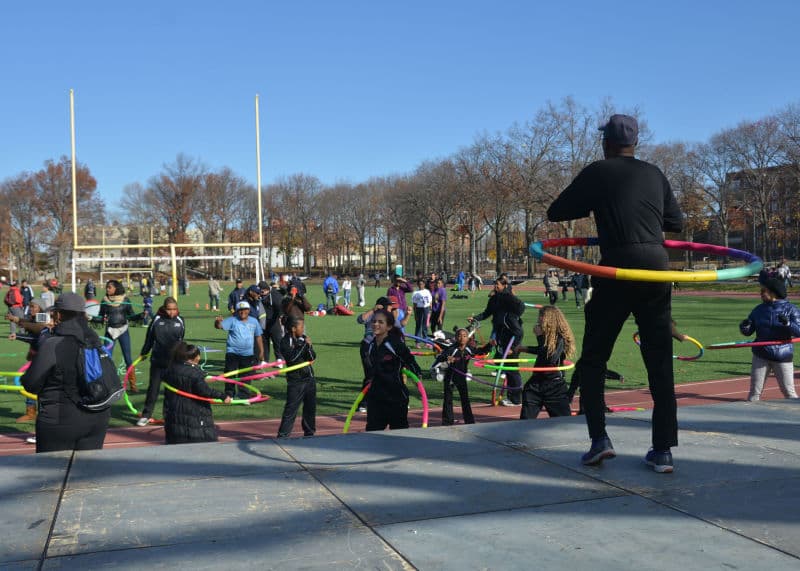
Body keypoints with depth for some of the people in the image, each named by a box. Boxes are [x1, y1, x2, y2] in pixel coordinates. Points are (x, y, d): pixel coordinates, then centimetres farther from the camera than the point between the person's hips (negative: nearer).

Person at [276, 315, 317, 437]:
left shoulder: (304, 339, 7)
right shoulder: (285, 342, -9)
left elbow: (312, 357, 3)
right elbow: (291, 357, -23)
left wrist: (309, 346, -15)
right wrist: (304, 345, -19)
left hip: (309, 378, 6)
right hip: (295, 380, -6)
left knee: (310, 407, 12)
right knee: (291, 408, -7)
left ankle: (309, 432, 25)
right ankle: (283, 435, -1)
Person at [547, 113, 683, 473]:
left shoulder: (597, 172, 4)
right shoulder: (654, 174, 15)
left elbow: (555, 212, 8)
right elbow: (676, 222, 22)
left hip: (617, 270, -4)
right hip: (657, 268, 4)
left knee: (593, 359, 9)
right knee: (660, 363, 8)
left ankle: (599, 438, -1)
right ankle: (663, 451, 8)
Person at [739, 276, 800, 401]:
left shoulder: (790, 309, -5)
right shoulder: (759, 309, 7)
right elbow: (748, 332, 10)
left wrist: (788, 324, -29)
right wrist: (744, 326, -12)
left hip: (783, 357, -3)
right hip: (761, 356, 3)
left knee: (789, 392, 2)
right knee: (754, 392, 4)